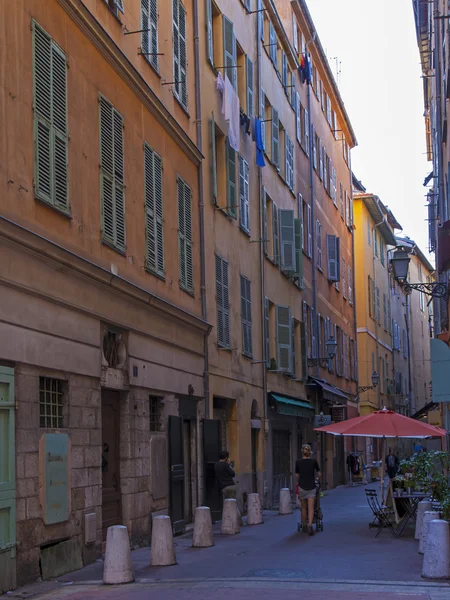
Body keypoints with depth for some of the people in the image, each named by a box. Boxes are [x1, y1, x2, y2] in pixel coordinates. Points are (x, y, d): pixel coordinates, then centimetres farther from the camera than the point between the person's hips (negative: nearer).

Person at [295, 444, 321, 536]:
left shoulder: (298, 462, -1)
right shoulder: (314, 461, -2)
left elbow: (297, 476, 7)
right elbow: (319, 474, 6)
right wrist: (318, 480, 27)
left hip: (302, 487, 1)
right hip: (311, 487, -1)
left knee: (304, 508, 14)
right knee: (311, 508, -5)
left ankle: (304, 526, 23)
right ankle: (310, 525, -23)